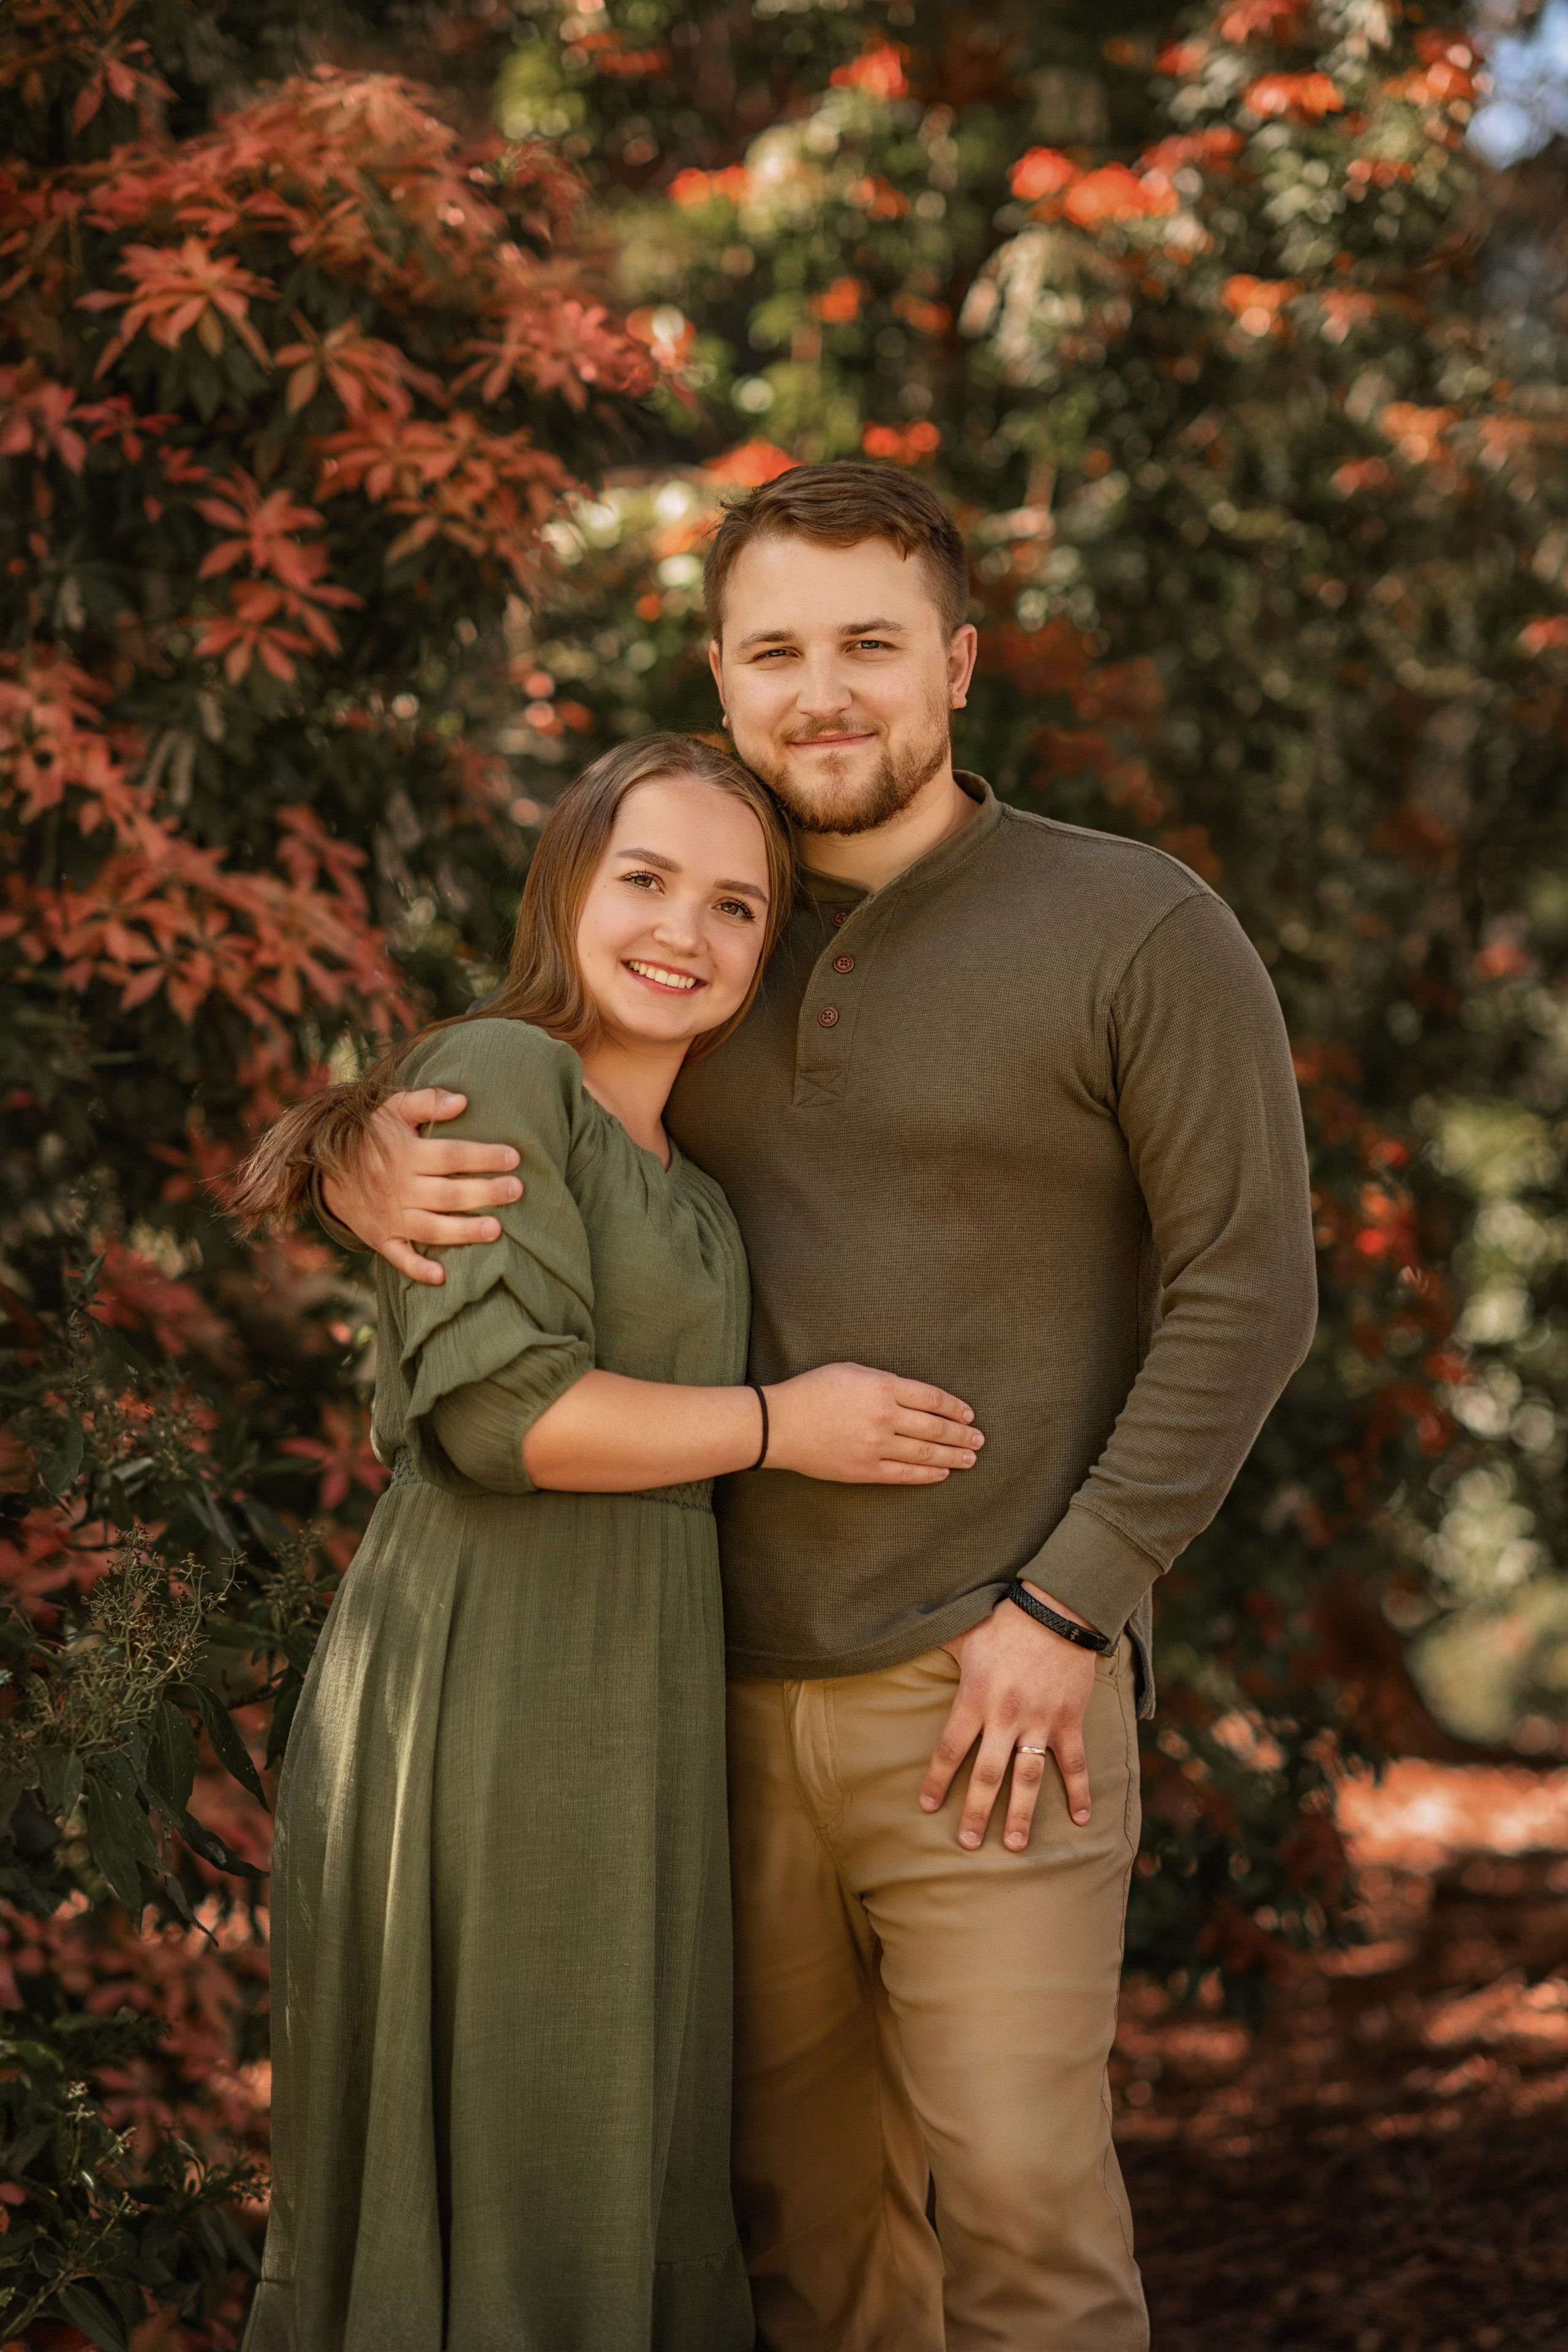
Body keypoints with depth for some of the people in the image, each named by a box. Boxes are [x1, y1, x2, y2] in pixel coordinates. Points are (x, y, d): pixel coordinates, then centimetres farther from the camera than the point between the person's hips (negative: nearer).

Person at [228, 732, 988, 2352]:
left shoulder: (680, 1175, 18)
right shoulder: (495, 1076, -9)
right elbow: (503, 1407, -19)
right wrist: (783, 1427, -9)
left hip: (626, 1714, 9)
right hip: (483, 1699, -9)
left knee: (610, 2201, 13)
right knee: (479, 2178, -3)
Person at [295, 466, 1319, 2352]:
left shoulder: (1138, 931, -4)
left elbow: (1245, 1290, -7)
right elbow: (437, 1126, 17)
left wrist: (1067, 1608, -15)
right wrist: (373, 1184, -9)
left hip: (986, 1693, -5)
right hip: (727, 1699, 5)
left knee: (1013, 2197, -8)